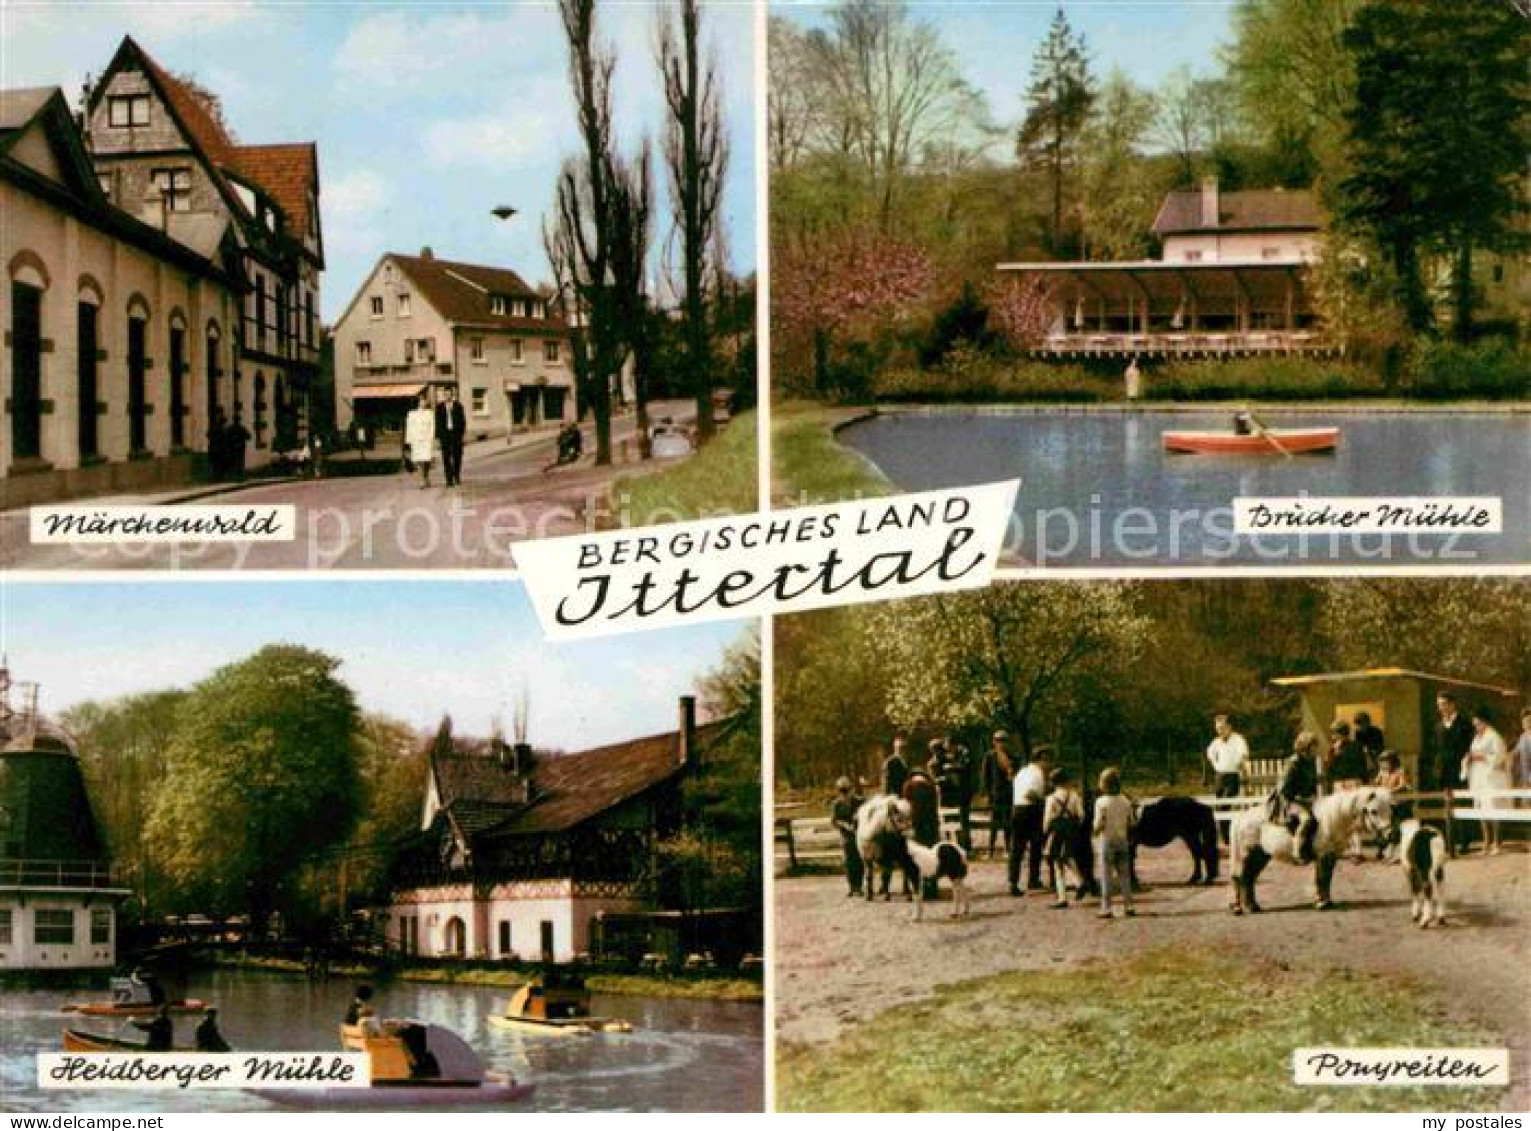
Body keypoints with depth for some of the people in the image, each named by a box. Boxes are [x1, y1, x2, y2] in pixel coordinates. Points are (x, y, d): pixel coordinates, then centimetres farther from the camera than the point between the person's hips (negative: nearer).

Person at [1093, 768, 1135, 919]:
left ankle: (1106, 908, -1)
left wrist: (1095, 830, 3)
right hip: (1122, 839, 4)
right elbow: (1131, 823, 4)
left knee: (1106, 876, 0)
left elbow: (1099, 824, -17)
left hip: (1107, 840, -4)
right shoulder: (1126, 802, 1)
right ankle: (1128, 905, 11)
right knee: (1124, 874, 11)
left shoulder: (1101, 802, -13)